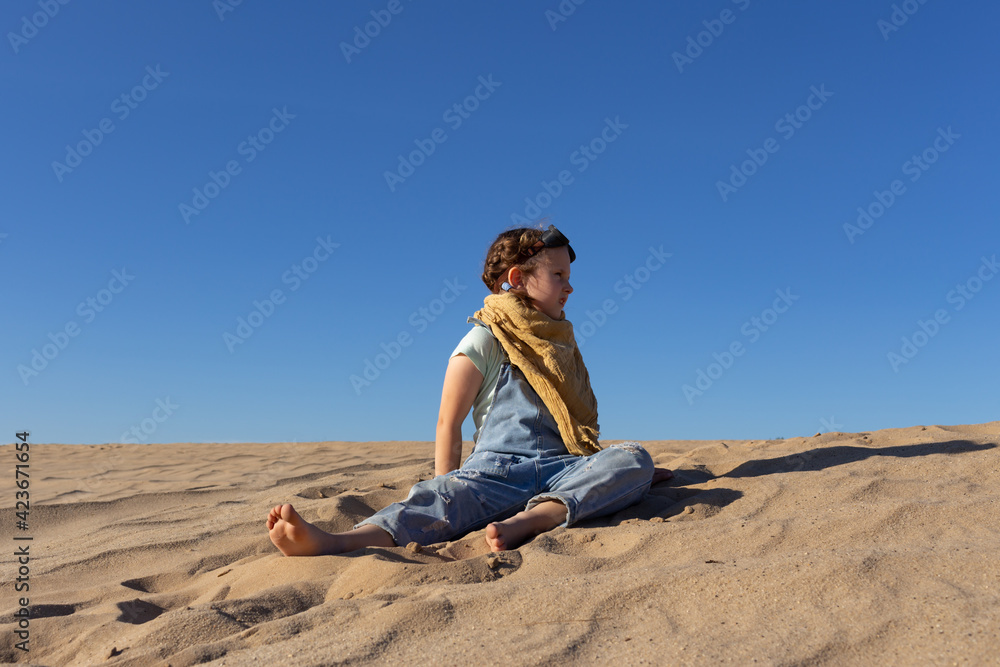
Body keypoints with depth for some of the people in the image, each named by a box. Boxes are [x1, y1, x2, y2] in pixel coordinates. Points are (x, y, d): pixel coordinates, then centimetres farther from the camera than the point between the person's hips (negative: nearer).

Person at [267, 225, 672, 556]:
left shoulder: (561, 344, 24)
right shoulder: (486, 340, 4)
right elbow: (449, 422, 1)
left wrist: (617, 472, 28)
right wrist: (447, 486, -3)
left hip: (561, 469, 5)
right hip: (497, 467, -5)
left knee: (634, 457, -25)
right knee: (442, 497, -36)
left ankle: (532, 519, -46)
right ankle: (335, 544, -62)